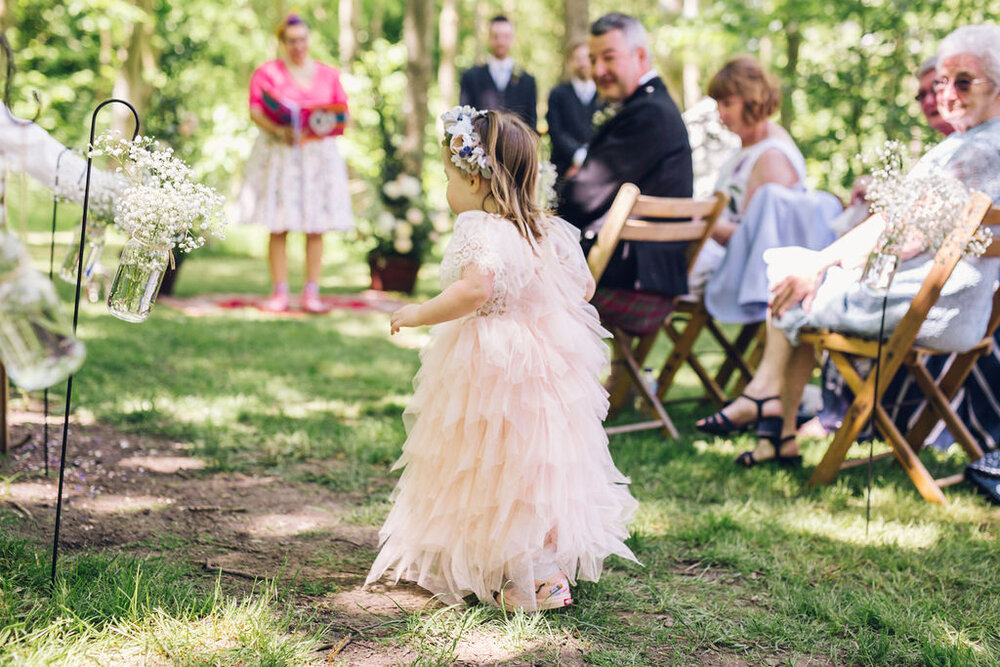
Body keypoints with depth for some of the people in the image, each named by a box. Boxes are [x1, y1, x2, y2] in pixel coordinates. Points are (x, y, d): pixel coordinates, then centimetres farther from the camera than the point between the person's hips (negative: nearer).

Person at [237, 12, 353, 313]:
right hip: (279, 153, -2)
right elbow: (255, 110, -3)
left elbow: (342, 113, 12)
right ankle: (280, 292, 1)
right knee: (279, 227, -5)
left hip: (318, 152, 2)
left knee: (316, 228, -2)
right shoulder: (267, 72, 6)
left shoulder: (328, 75, 13)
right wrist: (277, 130, -21)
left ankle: (311, 293, 1)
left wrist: (328, 124, -10)